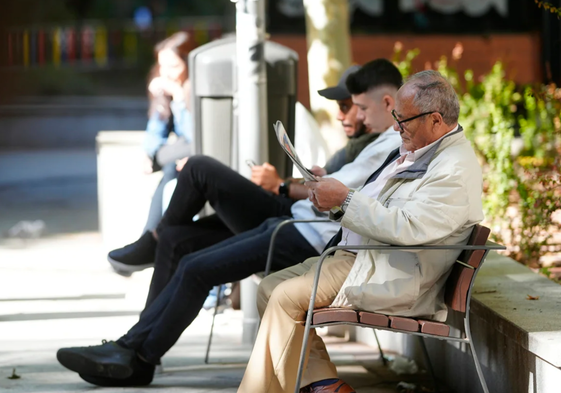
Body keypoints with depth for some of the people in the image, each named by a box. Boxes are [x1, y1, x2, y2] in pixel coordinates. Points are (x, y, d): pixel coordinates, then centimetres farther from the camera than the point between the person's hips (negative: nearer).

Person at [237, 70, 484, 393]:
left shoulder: (455, 171, -19)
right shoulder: (417, 149, 14)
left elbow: (405, 228, -29)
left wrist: (346, 198, -21)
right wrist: (331, 195, 5)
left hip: (390, 278, -11)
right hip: (358, 256, 11)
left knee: (286, 297, -20)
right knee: (270, 288, 4)